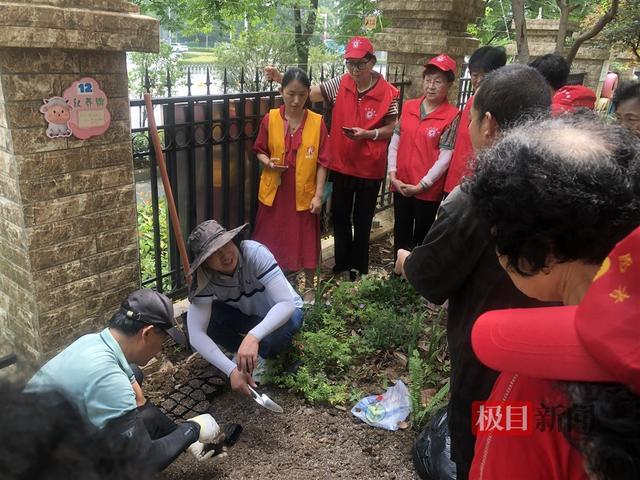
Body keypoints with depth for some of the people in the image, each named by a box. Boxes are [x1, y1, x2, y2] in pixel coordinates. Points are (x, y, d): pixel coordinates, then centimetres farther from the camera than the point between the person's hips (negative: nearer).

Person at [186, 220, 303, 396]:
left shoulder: (255, 253, -34)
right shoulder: (204, 279, -25)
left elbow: (287, 303, -39)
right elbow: (196, 333, -31)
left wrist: (253, 336, -54)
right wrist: (231, 370, -42)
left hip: (284, 312, -2)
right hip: (246, 315, 3)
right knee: (192, 317, -22)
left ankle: (259, 356, -2)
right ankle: (242, 352, 2)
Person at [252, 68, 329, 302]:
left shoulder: (317, 122, -7)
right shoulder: (270, 119, -5)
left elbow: (322, 162, -5)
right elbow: (260, 151, 7)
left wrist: (318, 195, -9)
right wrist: (269, 163, -15)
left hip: (304, 194, -1)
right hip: (274, 192, 1)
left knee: (306, 240, 9)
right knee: (271, 239, 13)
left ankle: (309, 285, 29)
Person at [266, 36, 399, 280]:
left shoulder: (387, 92, -11)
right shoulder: (340, 84, -4)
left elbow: (391, 129, -4)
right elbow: (308, 93, -10)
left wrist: (367, 134, -20)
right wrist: (281, 79, -22)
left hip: (369, 167, -3)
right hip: (341, 164, 3)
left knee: (362, 220, 12)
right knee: (340, 217, 15)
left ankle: (359, 268, 29)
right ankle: (342, 264, 34)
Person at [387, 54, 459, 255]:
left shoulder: (452, 116, -10)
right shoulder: (408, 106, 4)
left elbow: (445, 156, -13)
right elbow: (395, 142, 5)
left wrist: (422, 185, -15)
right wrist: (392, 174, -4)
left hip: (428, 189, -4)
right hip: (401, 184, 4)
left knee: (422, 236, 12)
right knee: (401, 233, 17)